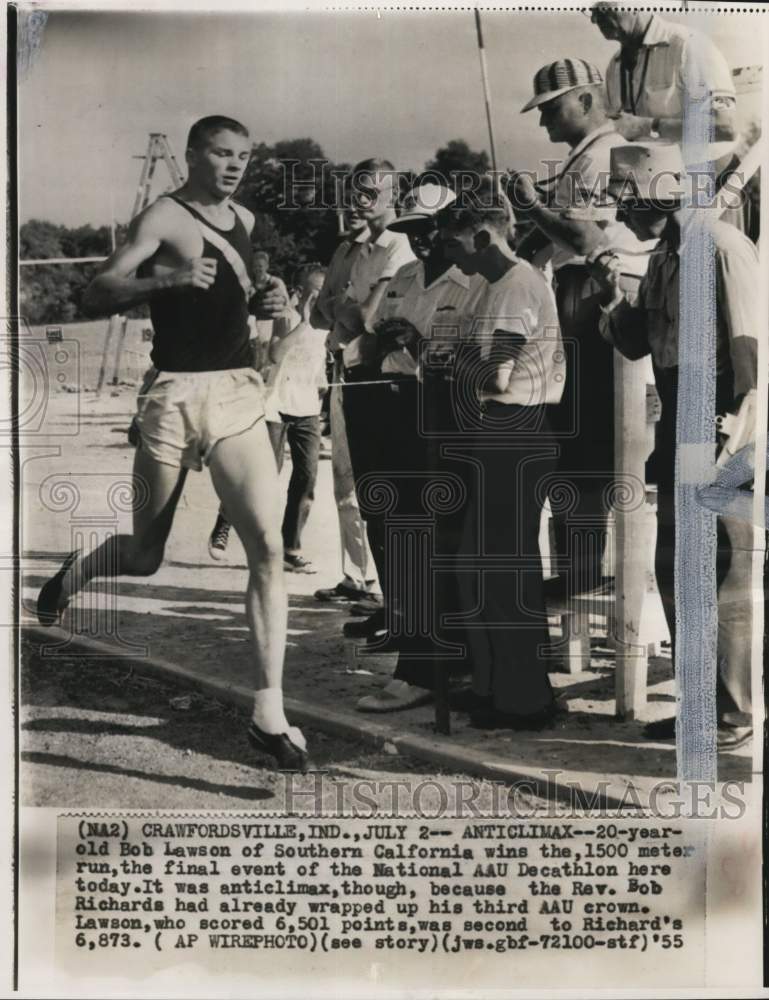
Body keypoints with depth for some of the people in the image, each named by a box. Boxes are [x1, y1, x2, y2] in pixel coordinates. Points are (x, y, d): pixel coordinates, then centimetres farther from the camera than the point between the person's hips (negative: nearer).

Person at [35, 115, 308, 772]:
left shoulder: (245, 220, 15)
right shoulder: (164, 218, -6)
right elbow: (97, 294, -17)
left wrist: (267, 304, 10)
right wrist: (167, 278, -33)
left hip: (239, 394, 5)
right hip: (176, 396, -4)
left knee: (268, 548, -10)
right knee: (144, 559, 7)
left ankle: (269, 717, -4)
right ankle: (73, 572, 44)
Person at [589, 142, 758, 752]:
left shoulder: (721, 246, -13)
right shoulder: (662, 259, 14)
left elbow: (749, 342, -17)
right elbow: (636, 344, 18)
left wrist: (743, 428, -19)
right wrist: (614, 295, 1)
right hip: (677, 423, 9)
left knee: (722, 577, -3)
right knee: (674, 570, 13)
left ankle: (732, 717, 10)